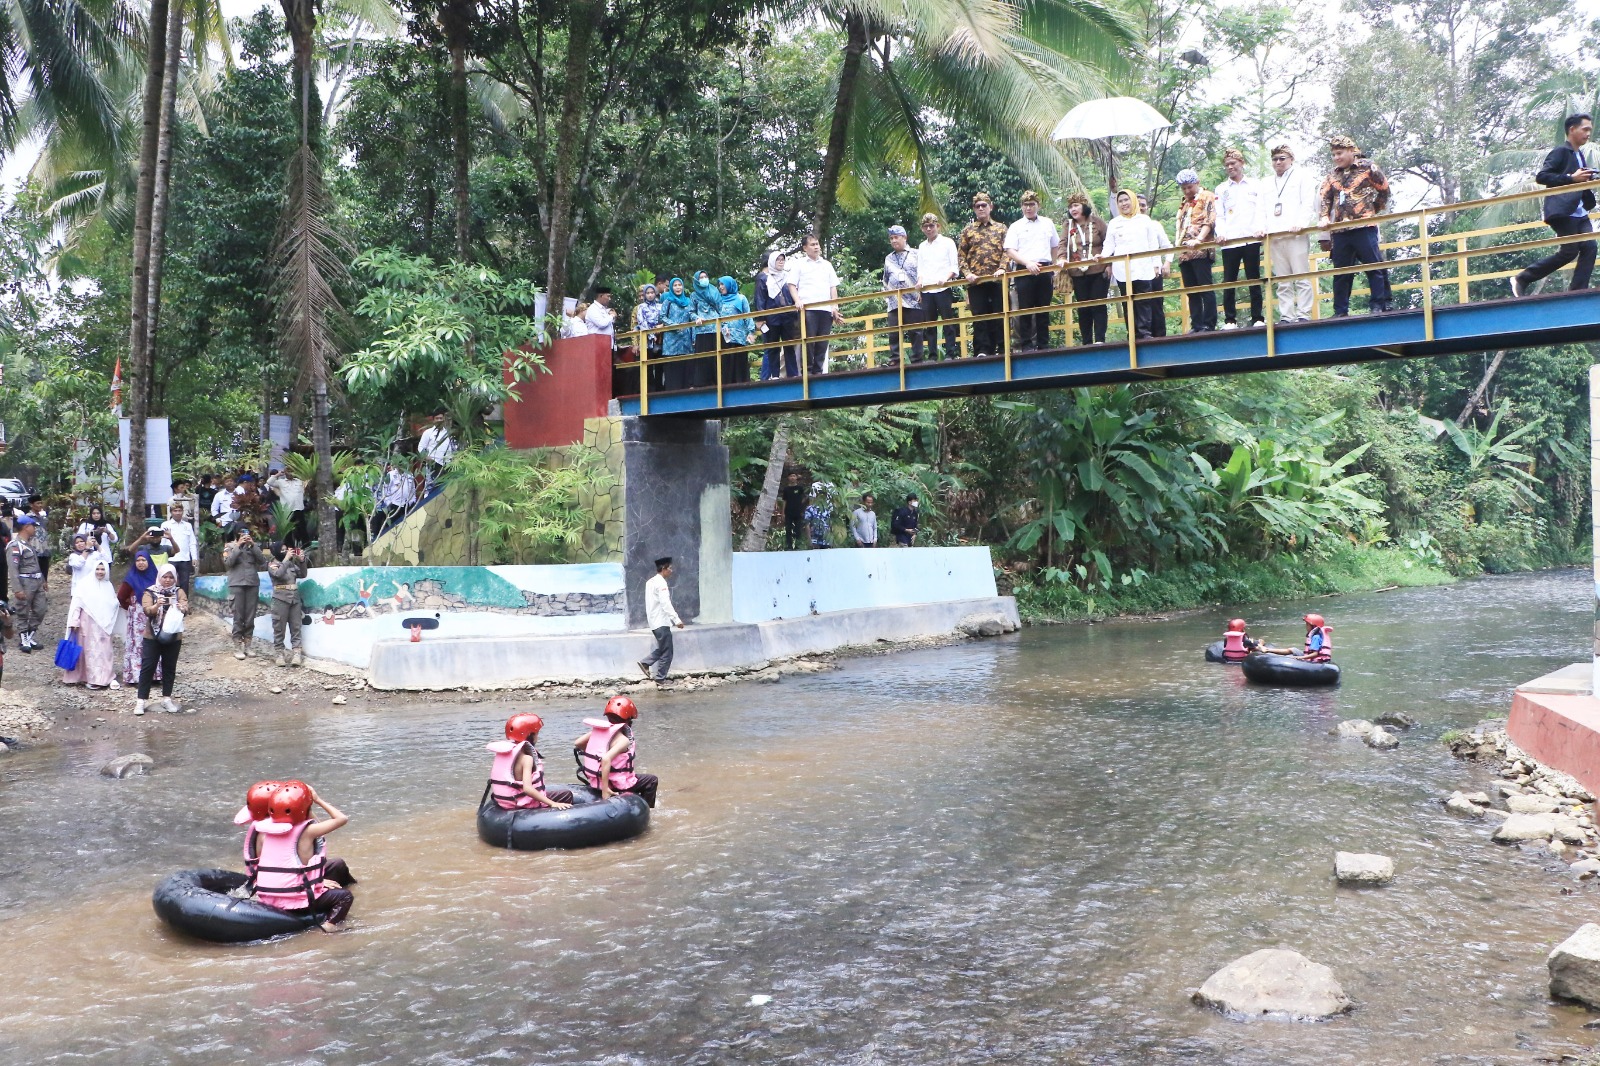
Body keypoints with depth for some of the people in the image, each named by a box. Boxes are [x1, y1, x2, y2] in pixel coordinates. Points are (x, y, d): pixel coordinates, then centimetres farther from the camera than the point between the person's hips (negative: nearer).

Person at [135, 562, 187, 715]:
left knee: (169, 668, 9)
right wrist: (157, 605, -37)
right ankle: (141, 700, 4)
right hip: (152, 637, -2)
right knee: (147, 667, 0)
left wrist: (181, 608, -36)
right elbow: (147, 610, -17)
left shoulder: (179, 592, 2)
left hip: (173, 637, 2)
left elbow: (186, 609, -13)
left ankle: (166, 699, 18)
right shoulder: (150, 592, -2)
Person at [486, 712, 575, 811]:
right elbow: (527, 788, -32)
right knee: (566, 794, 4)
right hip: (524, 806, -9)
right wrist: (553, 804, -32)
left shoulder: (503, 753, 4)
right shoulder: (526, 757, -20)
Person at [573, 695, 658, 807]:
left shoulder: (598, 730, 0)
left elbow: (577, 743, 7)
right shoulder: (622, 740, -21)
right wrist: (605, 789, -33)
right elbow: (606, 759, -35)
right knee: (651, 780, 11)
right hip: (615, 785, -8)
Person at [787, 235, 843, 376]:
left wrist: (835, 306, 8)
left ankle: (818, 371, 3)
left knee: (823, 342, -1)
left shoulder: (827, 265, 21)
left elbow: (833, 287, 19)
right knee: (809, 340, -9)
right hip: (808, 308, -3)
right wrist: (797, 301, -11)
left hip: (826, 309, 3)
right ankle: (808, 371, -6)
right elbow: (792, 285, 5)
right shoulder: (799, 264, 11)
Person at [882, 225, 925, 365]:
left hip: (914, 302, -3)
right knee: (894, 334, -1)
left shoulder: (916, 255, 6)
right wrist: (886, 297, 13)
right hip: (894, 303, 3)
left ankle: (917, 361, 2)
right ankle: (894, 361, 1)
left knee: (915, 333, -2)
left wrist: (922, 292, -5)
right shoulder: (888, 259, 17)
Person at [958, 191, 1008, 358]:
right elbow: (961, 255, 8)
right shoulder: (968, 230, 12)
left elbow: (1007, 250, 2)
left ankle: (1002, 349, 4)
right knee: (979, 317, -1)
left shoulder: (1001, 228, 11)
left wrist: (1002, 268, -13)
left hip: (997, 279, -1)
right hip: (975, 280, 1)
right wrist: (967, 273, -6)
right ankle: (982, 350, 0)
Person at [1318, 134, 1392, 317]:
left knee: (1374, 267, -6)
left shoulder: (1367, 168, 2)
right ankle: (1340, 311, 10)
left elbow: (1384, 189, 7)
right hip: (1340, 231, 4)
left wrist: (1374, 210, 8)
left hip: (1364, 227, -4)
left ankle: (1379, 305, -1)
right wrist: (1324, 218, -7)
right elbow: (1325, 199, 9)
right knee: (1341, 272, 6)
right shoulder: (1332, 175, 15)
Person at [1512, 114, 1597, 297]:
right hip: (1563, 211, -9)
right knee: (1569, 251, -11)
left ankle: (1577, 292, -7)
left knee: (1589, 248, -7)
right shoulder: (1560, 151, -5)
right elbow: (1541, 176, -16)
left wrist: (1589, 178, 12)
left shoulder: (1580, 155, 23)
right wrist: (1571, 178, -21)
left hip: (1580, 213, 9)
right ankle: (1522, 280, -3)